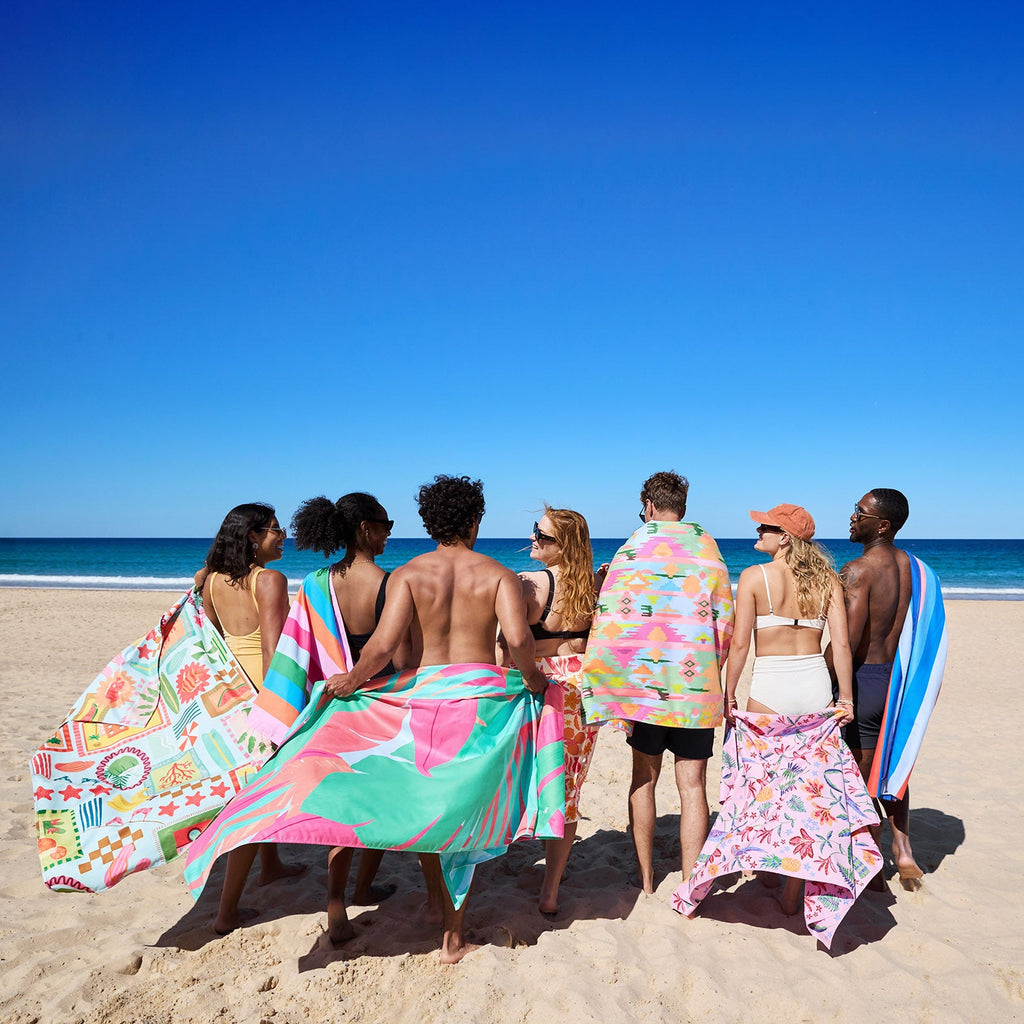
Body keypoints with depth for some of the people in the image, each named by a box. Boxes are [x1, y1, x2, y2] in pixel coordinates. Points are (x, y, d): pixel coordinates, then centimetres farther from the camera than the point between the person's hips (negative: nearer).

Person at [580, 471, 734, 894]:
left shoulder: (634, 547, -1)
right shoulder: (707, 547, 5)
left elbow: (611, 617, -8)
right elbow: (724, 619, 5)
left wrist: (605, 681, -4)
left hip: (643, 676, 0)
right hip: (696, 682, 1)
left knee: (644, 777, 14)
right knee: (691, 785, 5)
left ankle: (644, 879, 24)